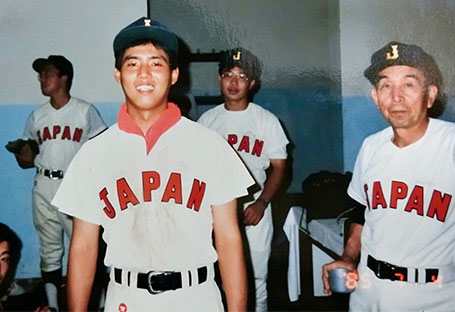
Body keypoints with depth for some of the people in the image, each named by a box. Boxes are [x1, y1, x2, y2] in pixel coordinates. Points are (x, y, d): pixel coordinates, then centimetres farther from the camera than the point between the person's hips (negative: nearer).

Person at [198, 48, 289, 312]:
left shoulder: (267, 120, 0)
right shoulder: (207, 120, 6)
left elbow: (279, 167, -1)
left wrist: (261, 203, -13)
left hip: (253, 212, -2)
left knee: (255, 281, 6)